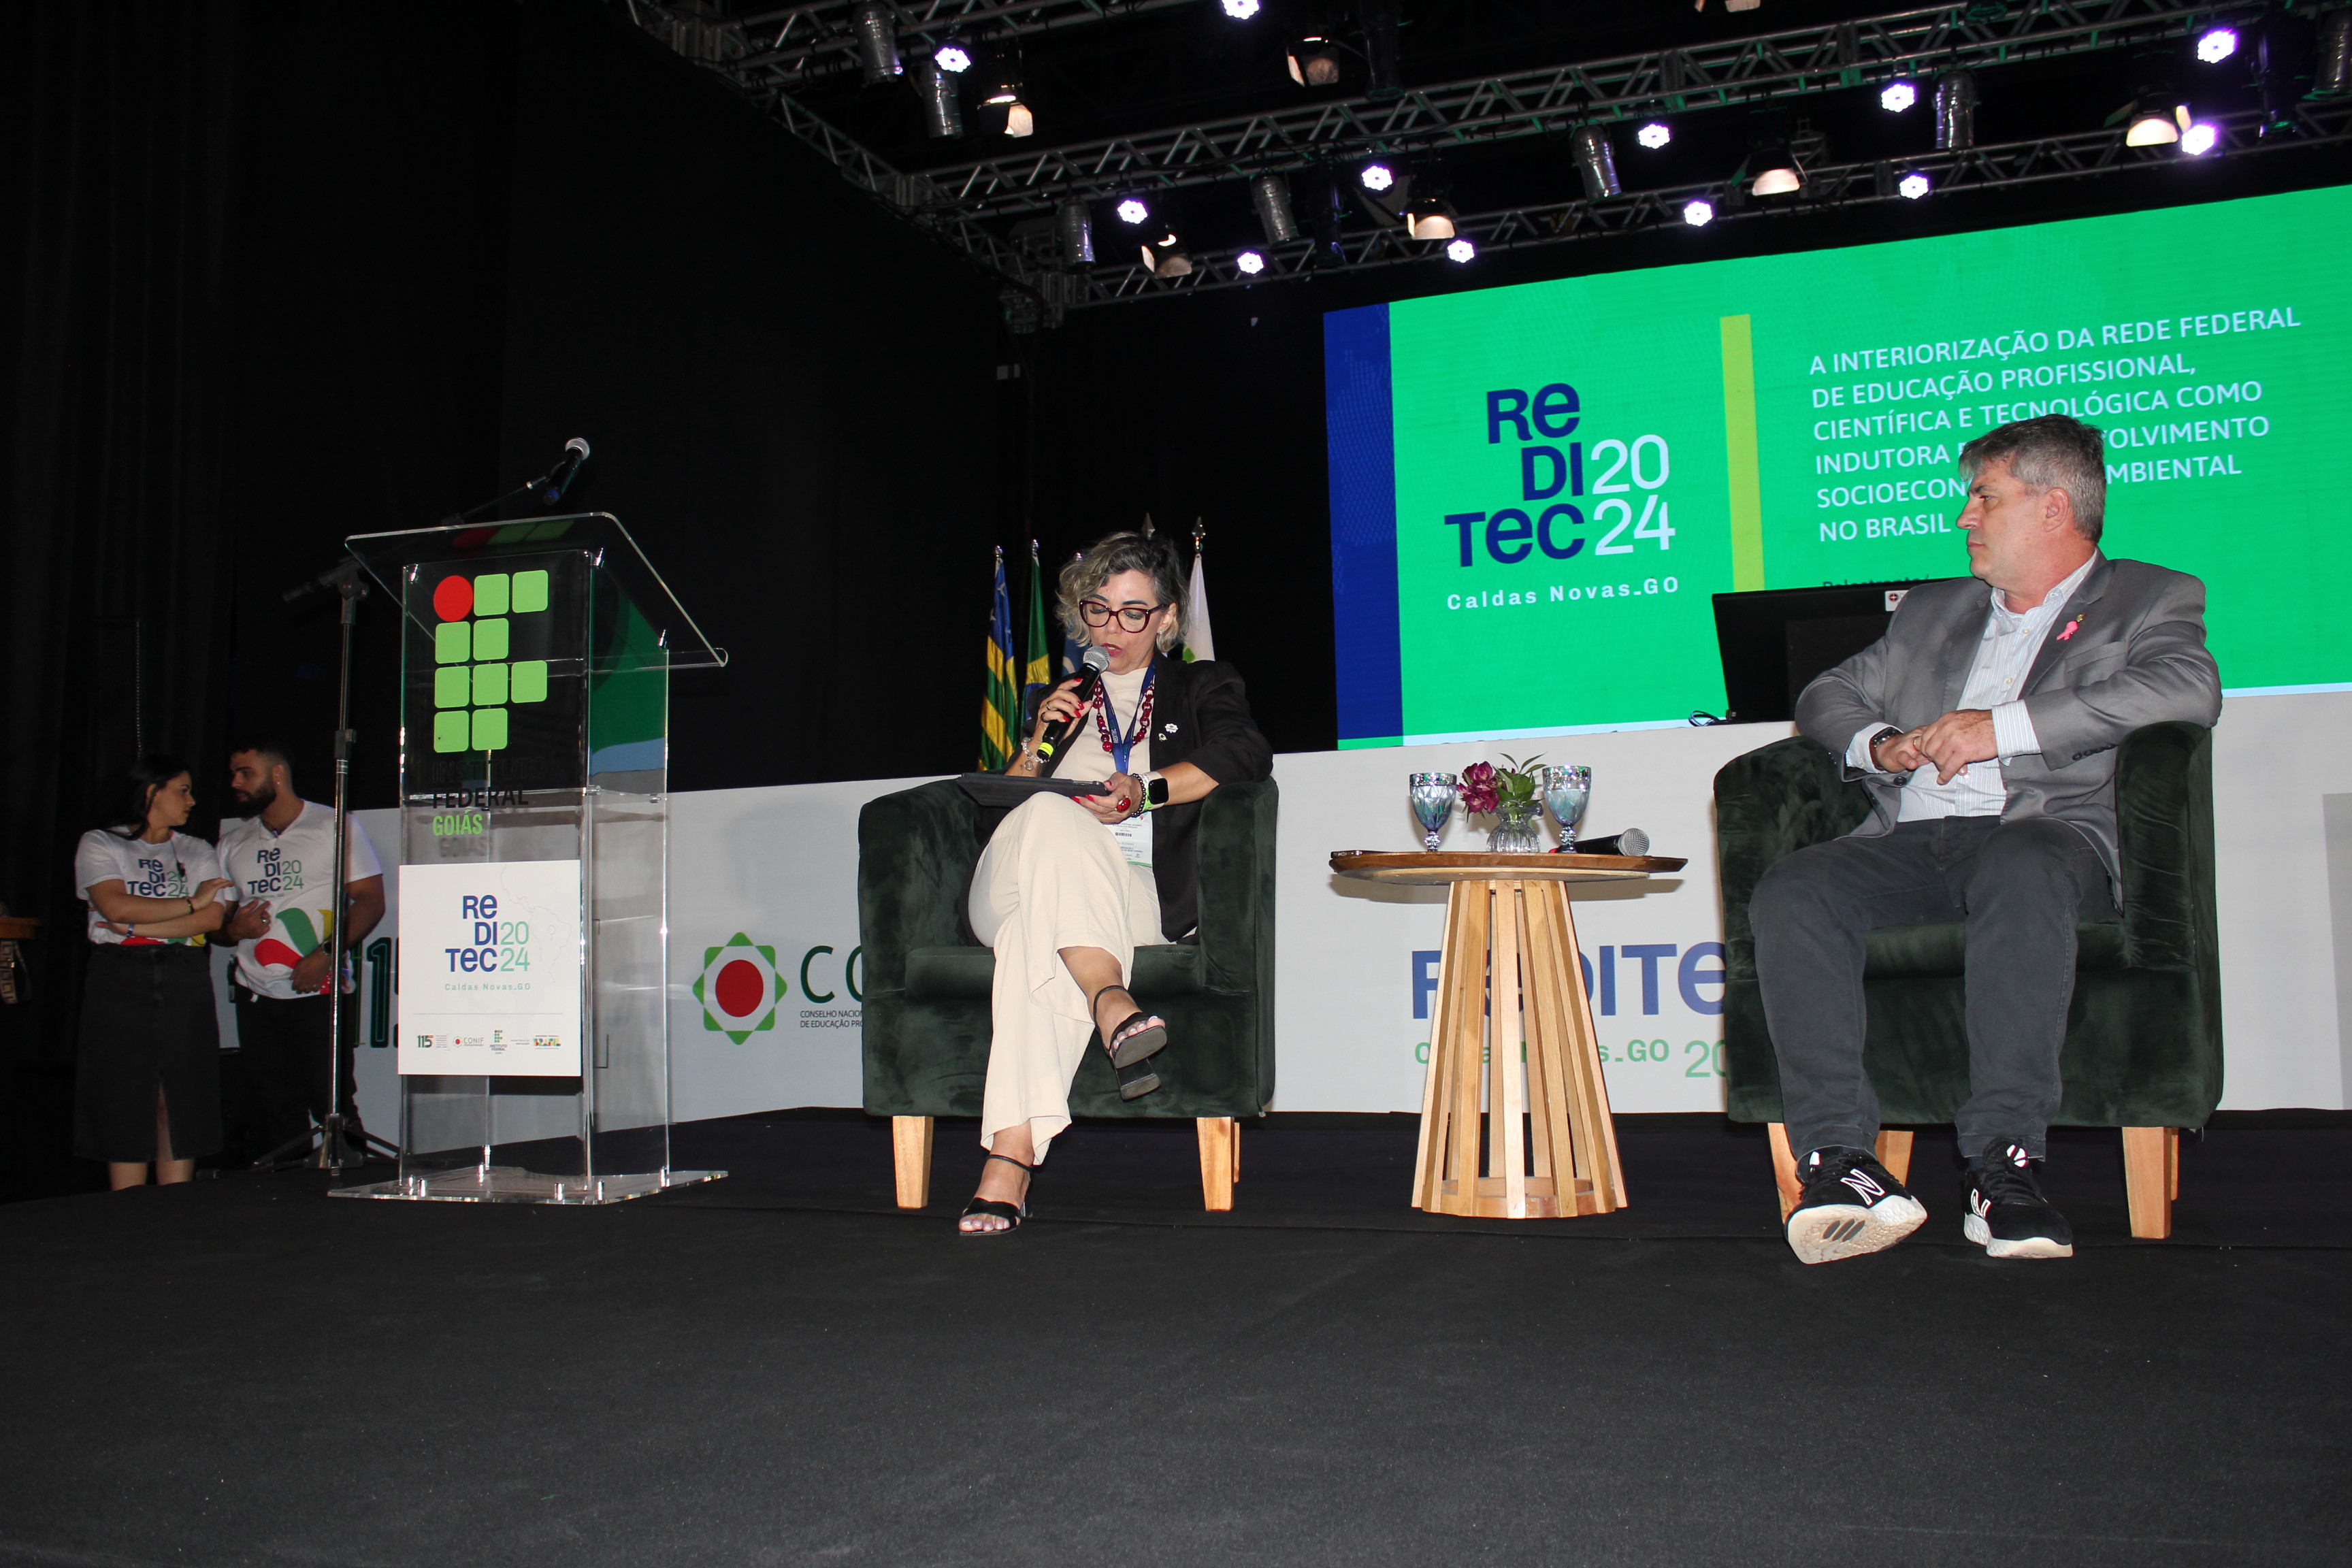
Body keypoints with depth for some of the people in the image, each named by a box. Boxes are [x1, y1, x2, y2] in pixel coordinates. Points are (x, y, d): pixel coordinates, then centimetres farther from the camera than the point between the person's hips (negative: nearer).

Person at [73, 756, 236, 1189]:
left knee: (181, 1104, -1)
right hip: (120, 985, -2)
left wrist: (138, 926, -9)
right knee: (124, 1104, -3)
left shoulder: (198, 851, 16)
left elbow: (214, 918, 0)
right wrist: (192, 902, -6)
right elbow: (116, 907, -10)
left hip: (186, 986, 3)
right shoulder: (99, 844, 7)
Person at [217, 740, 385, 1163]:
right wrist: (234, 929, -5)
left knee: (333, 1106, -9)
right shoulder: (232, 843, 17)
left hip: (318, 993, -5)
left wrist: (326, 954, -17)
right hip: (256, 997, 5)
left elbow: (370, 900, -5)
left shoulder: (335, 826, 1)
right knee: (278, 1113, 5)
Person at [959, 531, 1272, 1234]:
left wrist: (1145, 789, -11)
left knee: (1038, 936, -40)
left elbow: (1246, 754, 0)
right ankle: (1110, 1002, -57)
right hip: (1013, 884, 2)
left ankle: (1010, 1161, -53)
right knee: (1053, 816, -38)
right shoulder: (1060, 696, 35)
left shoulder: (1202, 687, 25)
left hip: (1133, 899, -1)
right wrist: (1038, 742, 9)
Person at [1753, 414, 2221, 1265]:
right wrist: (1877, 742, 5)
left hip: (2044, 831, -4)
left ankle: (2002, 1161, -37)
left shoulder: (2150, 599, 15)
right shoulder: (1934, 610, 32)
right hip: (1911, 841, 4)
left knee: (2022, 869, -40)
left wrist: (2005, 727, -13)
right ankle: (1838, 1158, -34)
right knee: (1789, 892, -27)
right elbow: (1828, 694, 30)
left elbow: (2190, 689, -7)